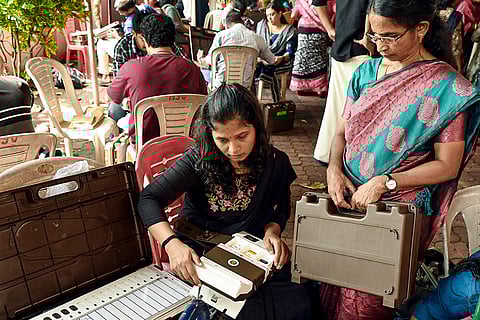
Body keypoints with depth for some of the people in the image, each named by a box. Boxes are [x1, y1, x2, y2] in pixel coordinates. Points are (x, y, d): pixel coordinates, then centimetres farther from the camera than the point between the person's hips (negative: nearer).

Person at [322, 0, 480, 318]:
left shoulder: (447, 87, -11)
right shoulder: (367, 71, 4)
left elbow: (447, 166, -11)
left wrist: (384, 182, -19)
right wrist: (334, 168, -9)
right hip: (348, 196, 4)